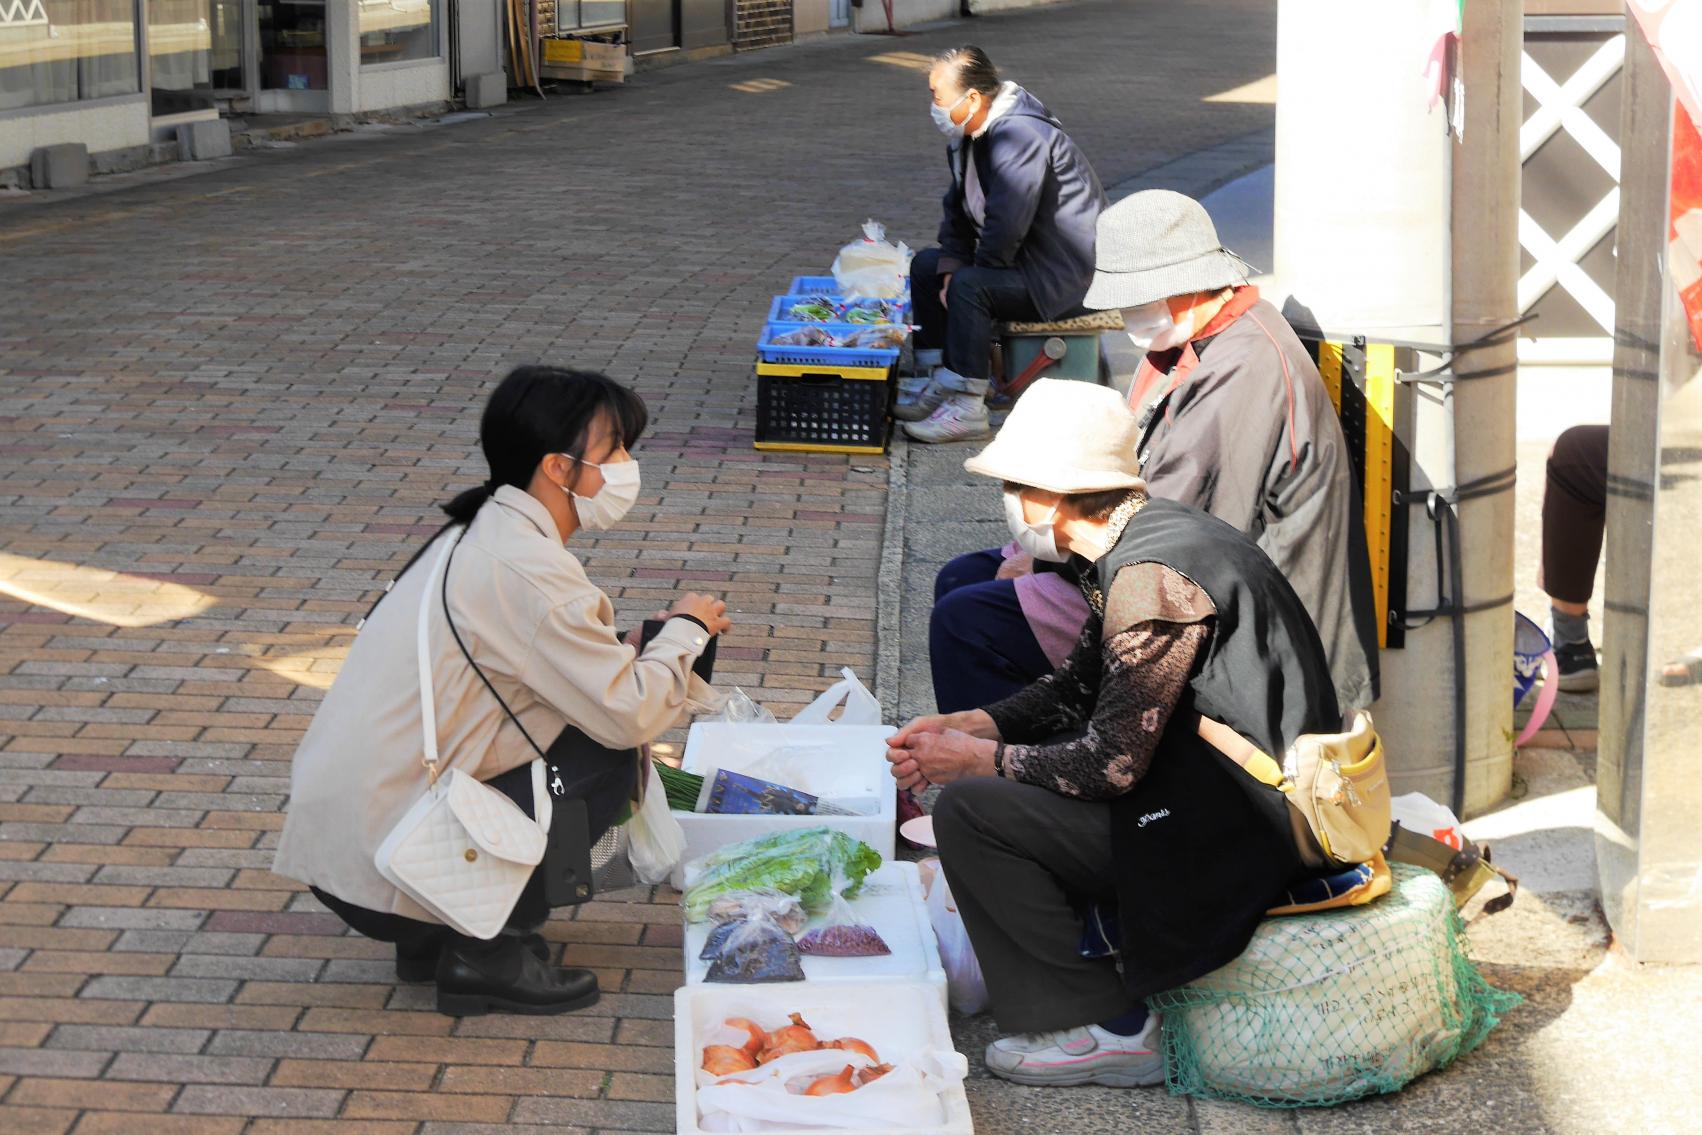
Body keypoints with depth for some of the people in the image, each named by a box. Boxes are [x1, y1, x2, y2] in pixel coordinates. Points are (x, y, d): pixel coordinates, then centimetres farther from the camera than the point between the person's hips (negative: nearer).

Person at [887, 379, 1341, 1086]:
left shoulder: (1152, 578, -23)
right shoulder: (1142, 539, 8)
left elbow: (1111, 763, -22)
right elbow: (1073, 690, 16)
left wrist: (977, 759, -9)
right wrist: (969, 727, 2)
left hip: (1238, 834, -11)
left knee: (970, 810, -14)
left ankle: (1107, 1028, -6)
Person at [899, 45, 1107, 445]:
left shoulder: (1019, 136, -26)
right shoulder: (968, 135, 6)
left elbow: (1006, 228, -30)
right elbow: (958, 209, 15)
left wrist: (963, 275, -15)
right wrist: (951, 266, -1)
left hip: (1067, 274, -11)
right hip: (1028, 258, 11)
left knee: (970, 287, -29)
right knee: (926, 265, 10)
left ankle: (968, 408, -25)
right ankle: (943, 383, 7)